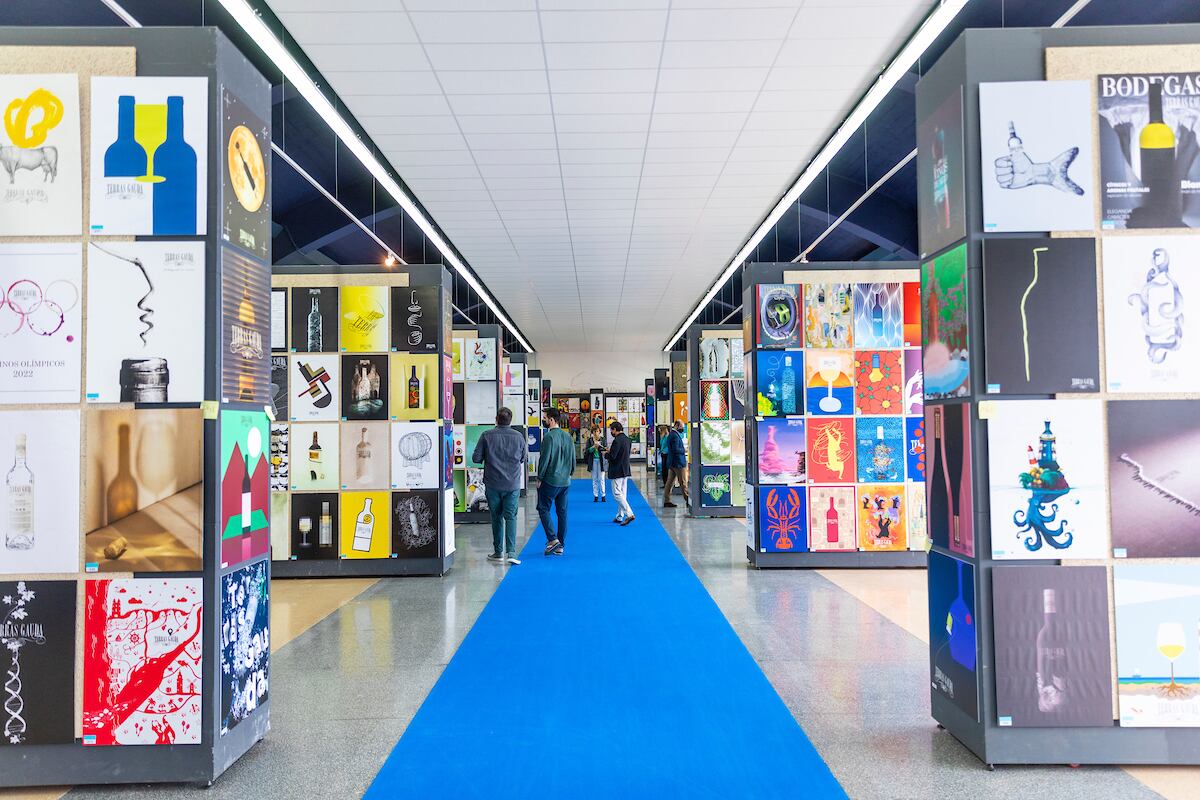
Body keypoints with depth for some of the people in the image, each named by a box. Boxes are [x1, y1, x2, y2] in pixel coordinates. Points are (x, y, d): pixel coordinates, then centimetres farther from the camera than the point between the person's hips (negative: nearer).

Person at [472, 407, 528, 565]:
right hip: (512, 484, 0)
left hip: (492, 484, 0)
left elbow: (476, 458, -5)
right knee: (510, 517, 3)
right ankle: (511, 552, -9)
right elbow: (524, 458, 10)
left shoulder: (487, 436, -7)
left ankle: (498, 553, 15)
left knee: (496, 517, 11)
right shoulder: (518, 437, -1)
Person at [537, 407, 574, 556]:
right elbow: (573, 459, 13)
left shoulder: (549, 436, -14)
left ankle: (553, 539, -10)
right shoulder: (567, 436, 9)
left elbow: (545, 459, -15)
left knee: (543, 509, 2)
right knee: (562, 512, 9)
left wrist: (540, 478, -6)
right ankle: (560, 546, 13)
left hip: (550, 481, -7)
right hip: (565, 481, 7)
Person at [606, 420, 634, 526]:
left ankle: (629, 514, -14)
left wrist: (607, 453, -1)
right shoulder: (626, 439, 9)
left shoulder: (617, 441, -19)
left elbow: (612, 457, -22)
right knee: (623, 494, 12)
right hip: (625, 470, 9)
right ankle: (619, 516, 19)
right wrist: (611, 452, 13)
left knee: (617, 494, -5)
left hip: (617, 471, -9)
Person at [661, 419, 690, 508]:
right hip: (678, 462, -10)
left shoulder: (670, 435, 15)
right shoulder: (675, 435, -17)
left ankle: (666, 501, 9)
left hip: (671, 463, 10)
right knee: (683, 482, -2)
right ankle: (688, 500, 4)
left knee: (670, 482, 9)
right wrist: (684, 450, -11)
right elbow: (675, 449, -24)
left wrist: (683, 448, 14)